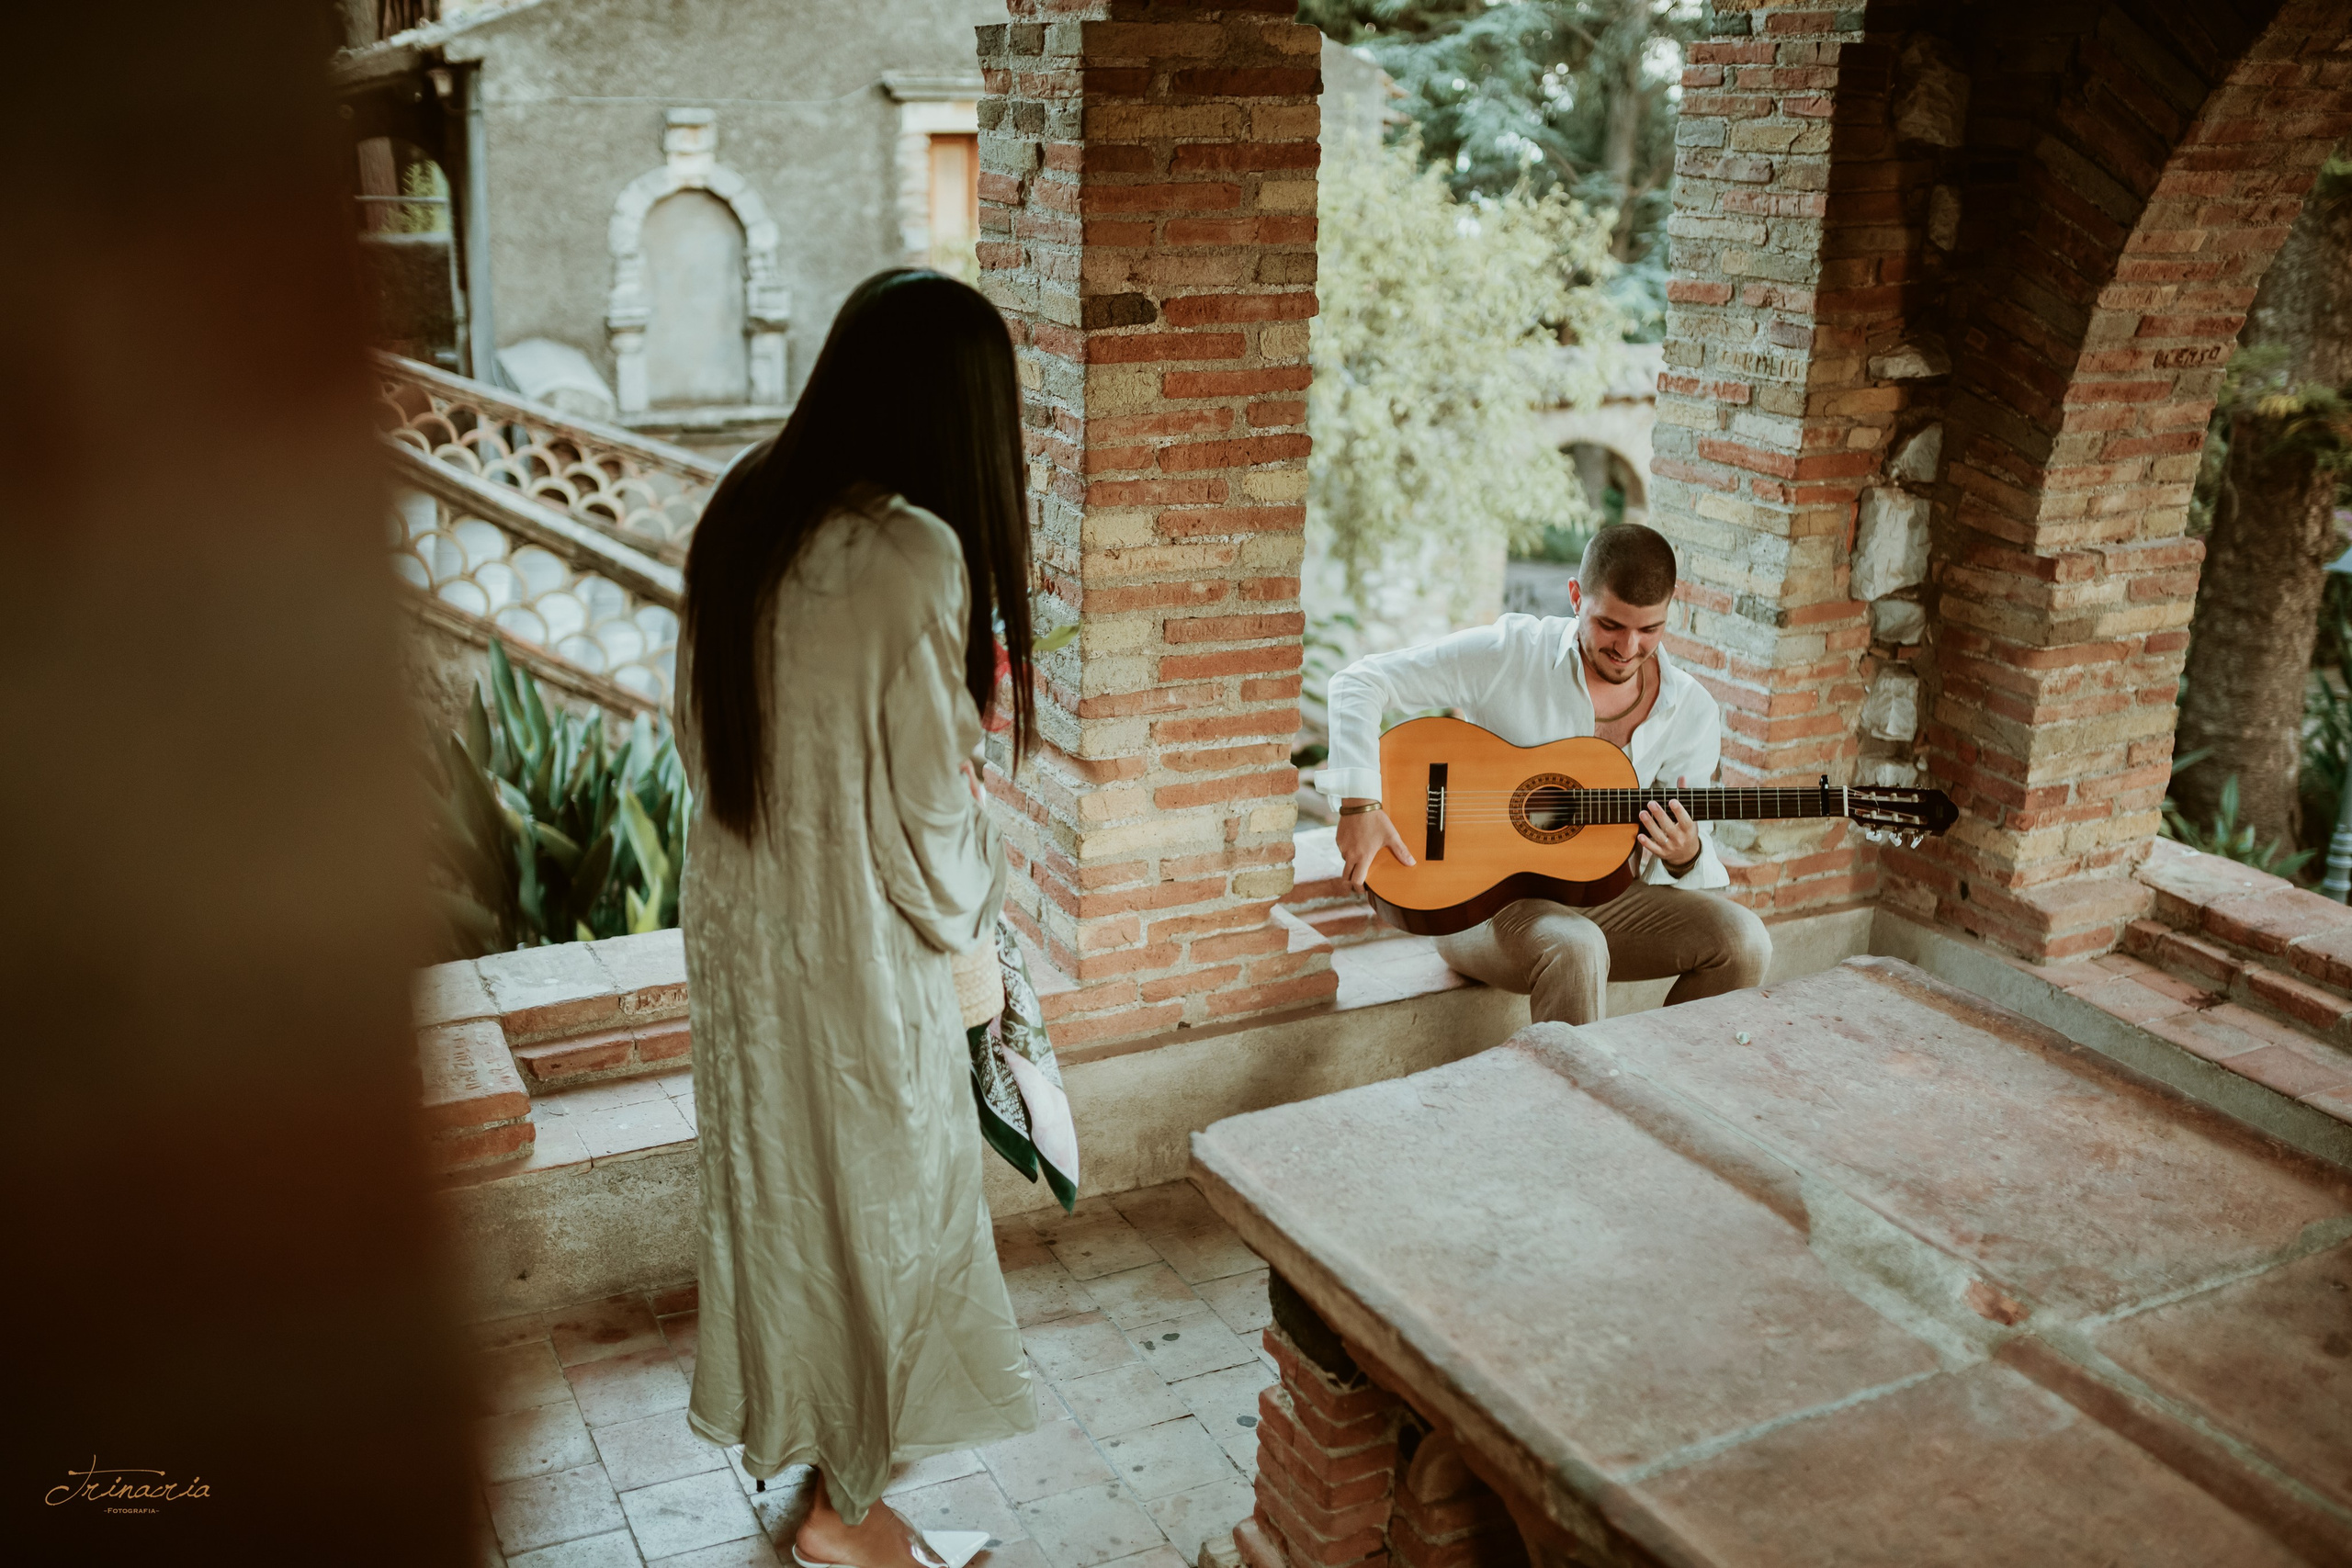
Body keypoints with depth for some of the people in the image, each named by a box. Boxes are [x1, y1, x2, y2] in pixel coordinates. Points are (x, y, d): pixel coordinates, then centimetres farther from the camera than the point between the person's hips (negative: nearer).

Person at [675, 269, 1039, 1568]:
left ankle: (787, 1416, 44)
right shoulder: (914, 555, -25)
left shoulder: (745, 503, -2)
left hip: (736, 910, 7)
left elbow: (701, 723, 7)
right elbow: (925, 804, -19)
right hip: (854, 937, -7)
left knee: (776, 1170, 23)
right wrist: (968, 889, 1)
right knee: (877, 1194, 11)